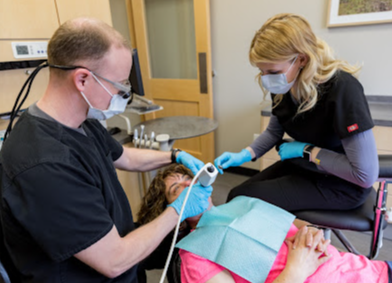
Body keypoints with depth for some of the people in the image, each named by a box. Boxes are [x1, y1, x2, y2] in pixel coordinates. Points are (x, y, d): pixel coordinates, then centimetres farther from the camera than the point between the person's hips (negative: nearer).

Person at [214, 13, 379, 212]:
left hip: (341, 183, -6)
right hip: (302, 166, 6)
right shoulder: (283, 86, -9)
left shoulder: (341, 89, -29)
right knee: (236, 196, -1)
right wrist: (244, 155, -8)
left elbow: (366, 175, -26)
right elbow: (274, 131, 8)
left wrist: (306, 150, -20)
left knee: (242, 200, -14)